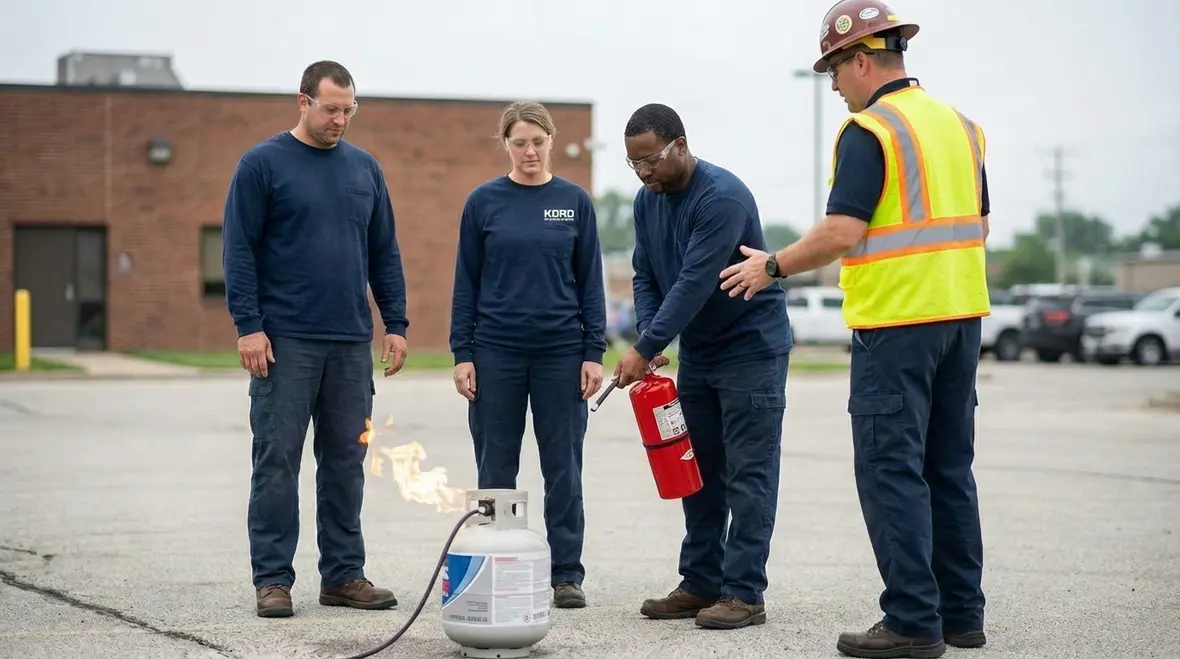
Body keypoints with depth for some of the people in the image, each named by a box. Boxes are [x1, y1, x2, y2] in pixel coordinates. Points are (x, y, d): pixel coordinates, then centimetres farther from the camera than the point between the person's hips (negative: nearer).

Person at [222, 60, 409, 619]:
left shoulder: (365, 168, 11)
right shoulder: (262, 164, -3)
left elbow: (385, 253, 15)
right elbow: (239, 250, -6)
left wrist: (396, 323, 7)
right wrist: (248, 326, -13)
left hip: (352, 342, 5)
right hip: (285, 341, -4)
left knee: (346, 462, 8)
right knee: (277, 460, -1)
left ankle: (343, 575, 16)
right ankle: (272, 578, 6)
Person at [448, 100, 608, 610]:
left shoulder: (575, 201, 3)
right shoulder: (483, 202, 2)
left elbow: (590, 281, 4)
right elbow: (467, 282, 3)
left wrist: (594, 353, -2)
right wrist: (462, 354, -3)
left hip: (561, 352, 0)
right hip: (497, 352, 0)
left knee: (563, 467, 4)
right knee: (495, 468, 6)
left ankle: (567, 574, 11)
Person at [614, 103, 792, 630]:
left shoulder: (722, 197, -23)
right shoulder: (647, 201, 3)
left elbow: (694, 284, -28)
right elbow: (645, 277, 6)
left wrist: (646, 348, -28)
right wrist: (647, 339, -11)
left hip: (751, 348, -8)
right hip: (697, 352, 8)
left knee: (747, 477, -6)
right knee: (700, 472, 10)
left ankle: (743, 593, -6)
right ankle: (700, 584, 15)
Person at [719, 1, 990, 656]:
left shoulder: (869, 130, -11)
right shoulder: (960, 124, 14)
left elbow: (841, 233, -18)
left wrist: (771, 267, -5)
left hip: (896, 323, -8)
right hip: (961, 316, 8)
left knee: (891, 470, -4)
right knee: (949, 469, 13)